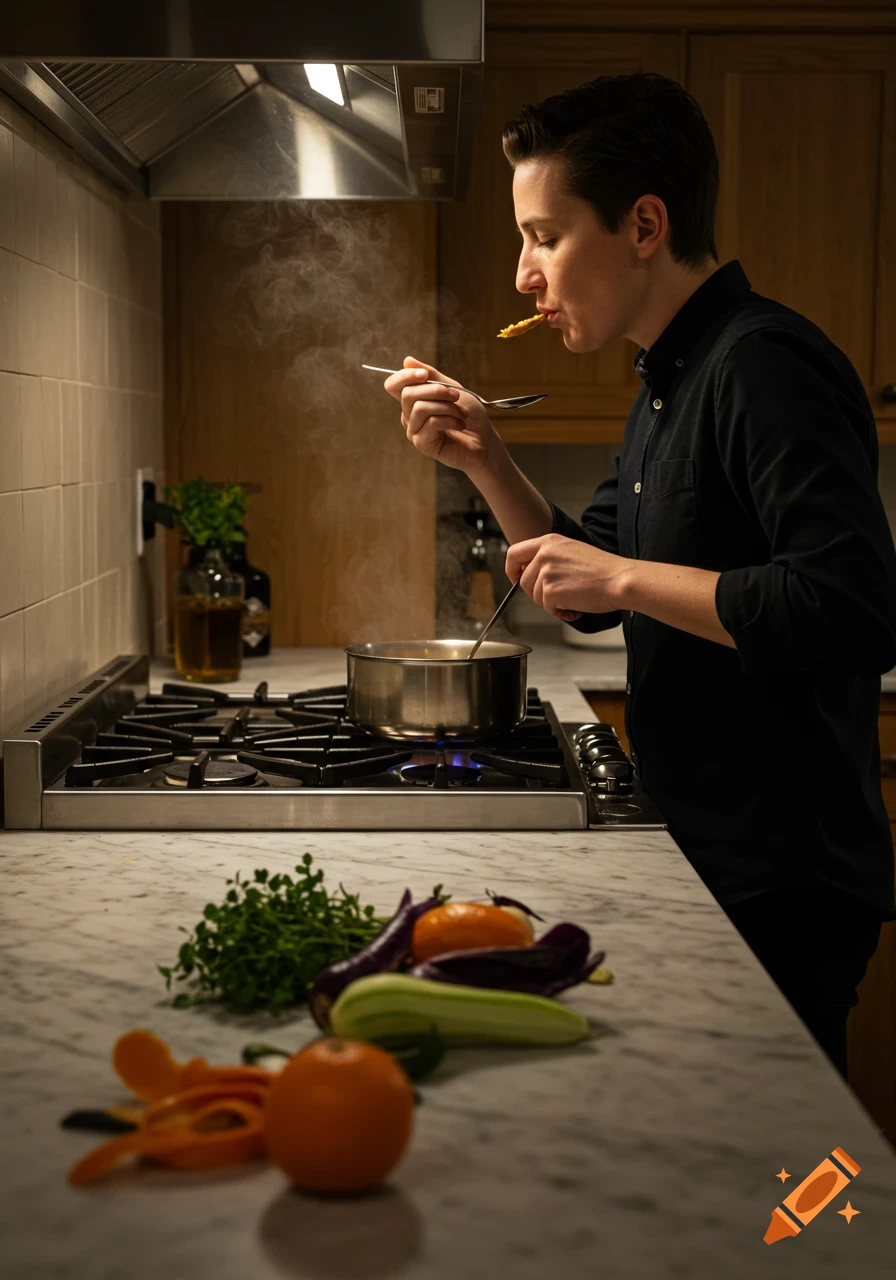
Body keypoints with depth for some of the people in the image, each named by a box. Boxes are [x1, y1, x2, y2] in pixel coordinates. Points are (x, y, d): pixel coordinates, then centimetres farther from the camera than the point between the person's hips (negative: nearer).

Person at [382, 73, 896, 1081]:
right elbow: (594, 598, 16)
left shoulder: (764, 364, -19)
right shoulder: (668, 383, 12)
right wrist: (483, 458, 3)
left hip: (782, 888, -9)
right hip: (699, 856, 10)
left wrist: (624, 577, -22)